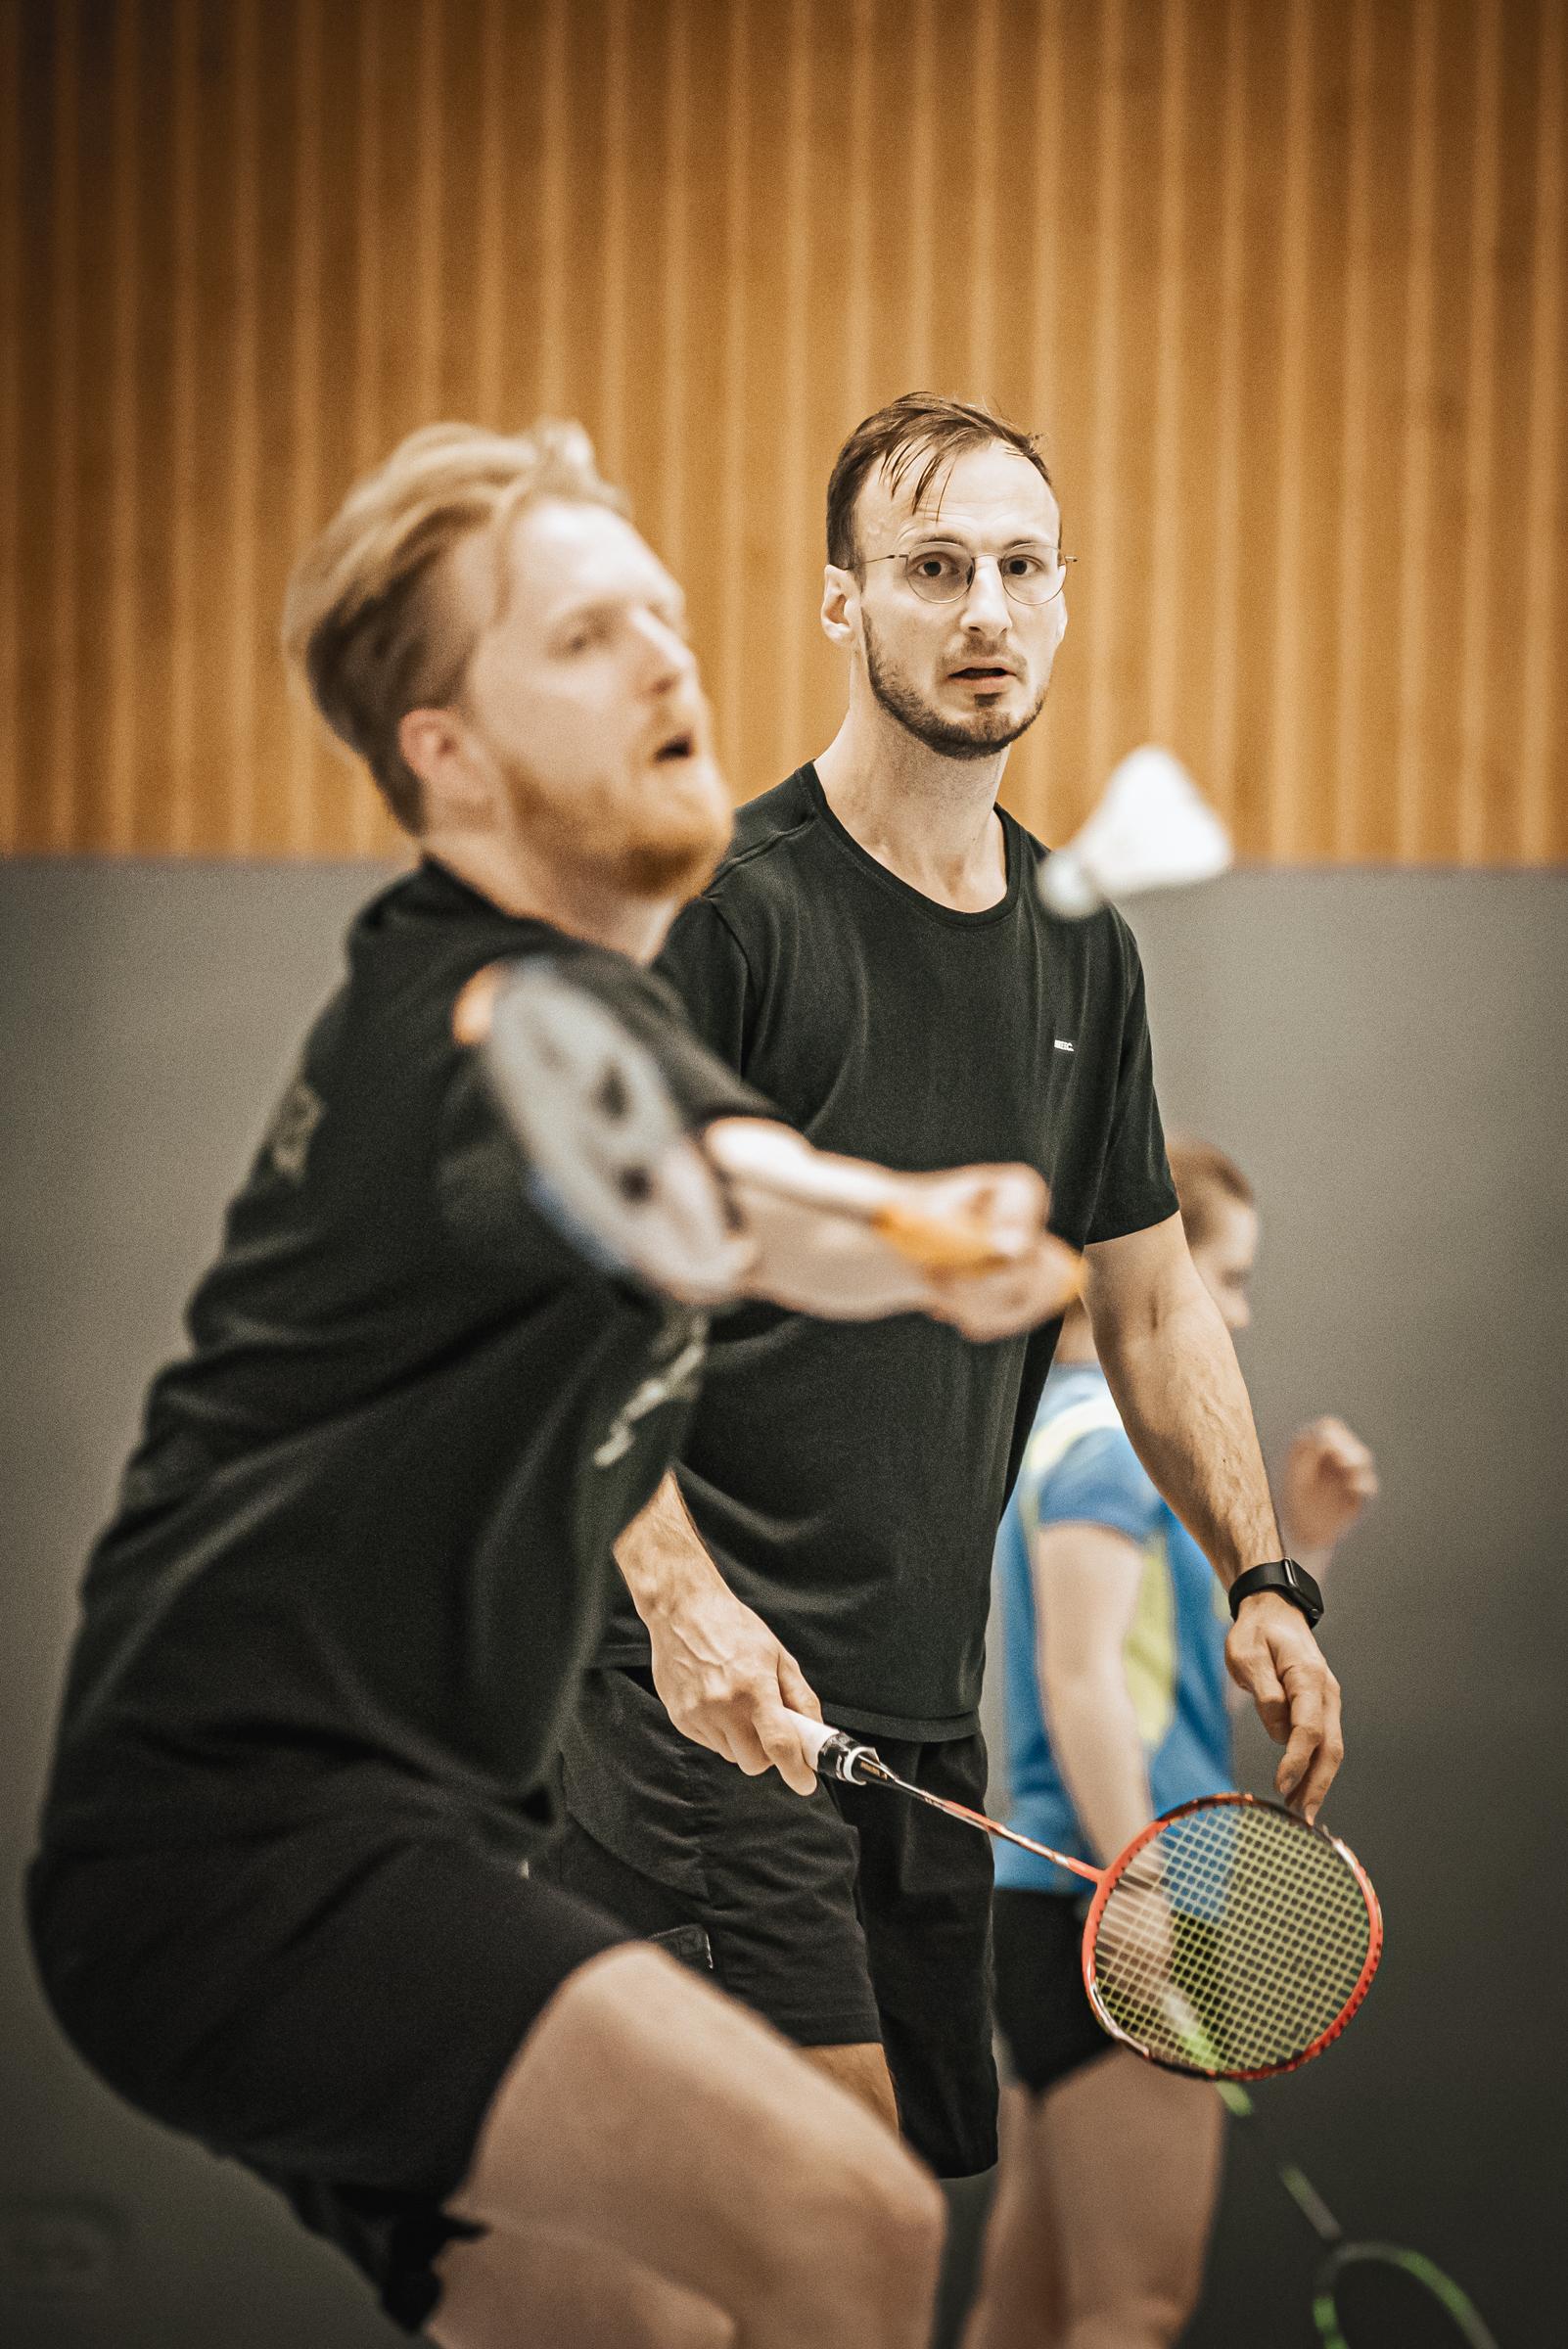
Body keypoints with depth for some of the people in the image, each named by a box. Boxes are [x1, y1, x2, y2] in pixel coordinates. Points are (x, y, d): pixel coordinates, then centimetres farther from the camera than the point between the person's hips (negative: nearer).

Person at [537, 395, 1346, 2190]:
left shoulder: (1081, 949, 13)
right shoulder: (723, 908, -9)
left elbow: (1152, 1303, 22)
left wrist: (1262, 1586, 13)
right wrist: (679, 1594, -25)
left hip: (934, 1700, 7)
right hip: (714, 1693, -7)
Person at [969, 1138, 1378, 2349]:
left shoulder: (1095, 1432, 21)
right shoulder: (1106, 1433, -9)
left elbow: (1222, 1674, 27)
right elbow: (1080, 1678, -19)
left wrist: (1309, 1542, 15)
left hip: (1075, 1906, 10)